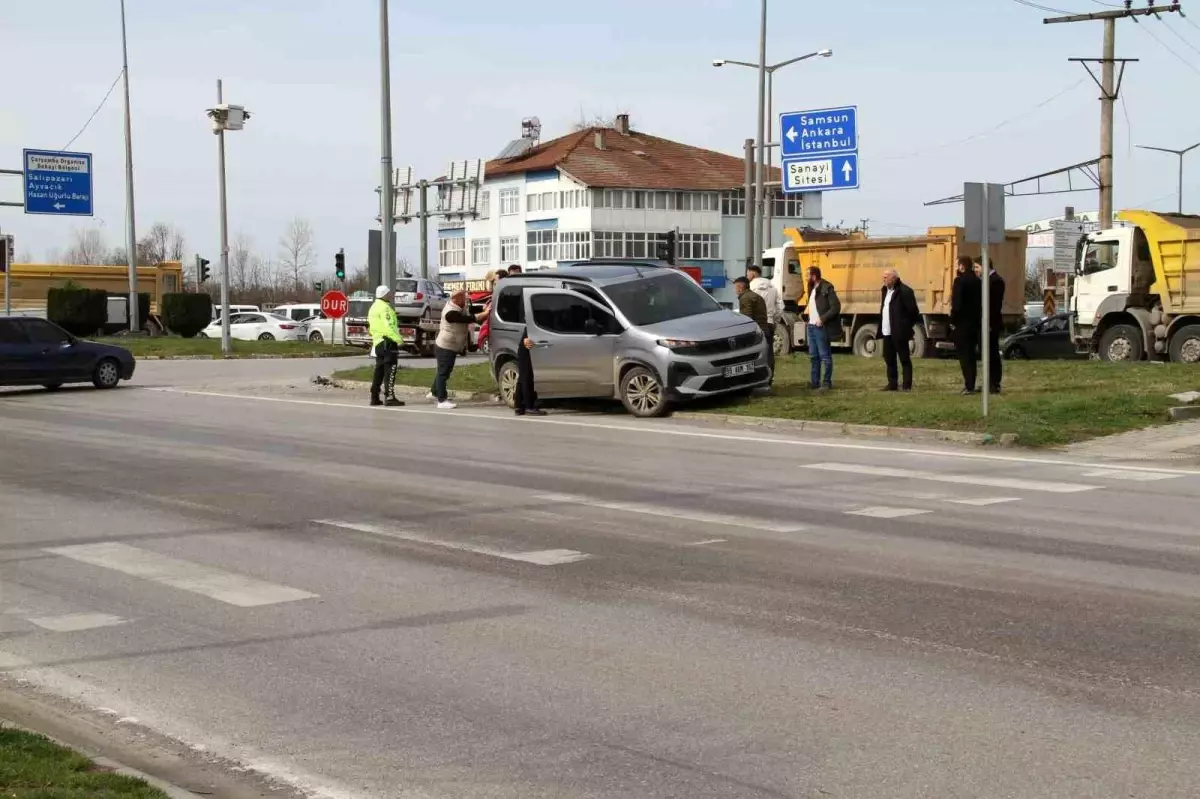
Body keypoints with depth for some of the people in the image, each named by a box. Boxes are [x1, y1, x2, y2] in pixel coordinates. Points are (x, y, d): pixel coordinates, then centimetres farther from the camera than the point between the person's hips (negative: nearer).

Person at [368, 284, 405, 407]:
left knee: (380, 370, 13)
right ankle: (389, 398, -14)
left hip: (378, 342, 10)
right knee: (390, 370, -10)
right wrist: (398, 339, -22)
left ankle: (374, 397, 14)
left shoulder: (374, 307, 19)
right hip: (388, 342, -10)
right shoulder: (385, 308, -13)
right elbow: (389, 326, -22)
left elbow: (371, 327, 21)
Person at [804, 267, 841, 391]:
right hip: (811, 326, 9)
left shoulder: (826, 288, -13)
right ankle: (815, 381, 18)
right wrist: (807, 311, 7)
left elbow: (836, 307, -17)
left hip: (821, 327, -9)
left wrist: (823, 319, -21)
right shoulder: (812, 289, 16)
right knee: (813, 356, 12)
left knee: (825, 356, -3)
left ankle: (827, 382, 1)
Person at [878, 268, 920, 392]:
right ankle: (892, 384, 22)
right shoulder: (885, 290, 13)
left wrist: (909, 325, -7)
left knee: (904, 359, 0)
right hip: (887, 332, 9)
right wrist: (881, 328, 11)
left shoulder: (904, 291, -14)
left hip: (899, 333, -9)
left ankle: (907, 385, 3)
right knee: (889, 358, 14)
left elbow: (913, 311, -13)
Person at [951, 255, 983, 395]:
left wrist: (953, 320, -9)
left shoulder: (960, 281, -14)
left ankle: (969, 386, -8)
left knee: (964, 355, -4)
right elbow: (981, 303, 10)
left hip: (962, 322, -7)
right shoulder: (978, 281, 7)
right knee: (971, 355, 14)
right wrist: (978, 319, 15)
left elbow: (956, 303, -19)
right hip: (975, 323, 7)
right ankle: (970, 385, 17)